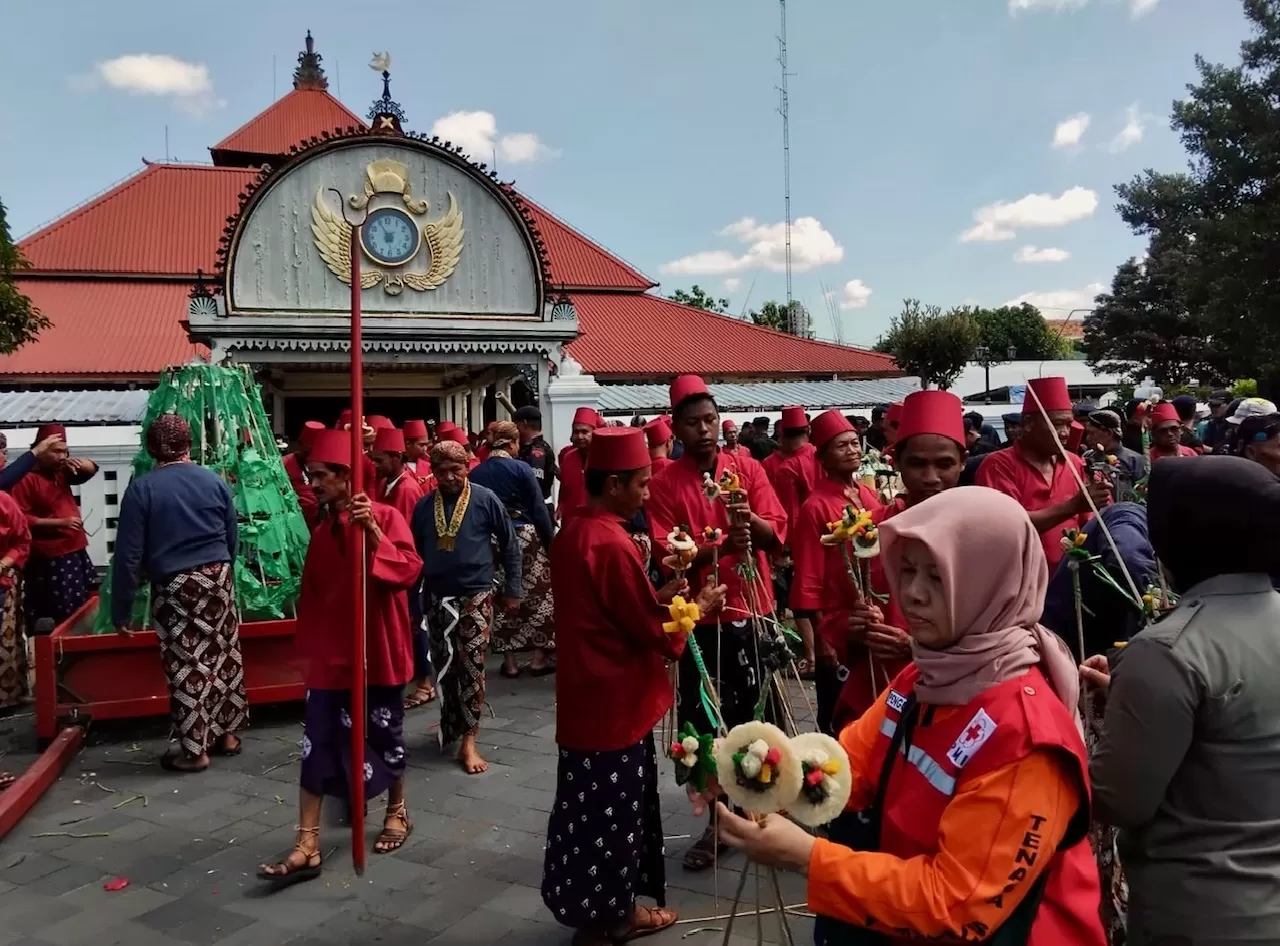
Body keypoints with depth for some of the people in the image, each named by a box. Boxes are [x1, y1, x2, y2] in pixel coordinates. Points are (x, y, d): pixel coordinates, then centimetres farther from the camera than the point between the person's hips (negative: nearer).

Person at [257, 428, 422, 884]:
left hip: (378, 653, -4)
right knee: (316, 745, 1)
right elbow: (311, 595, 12)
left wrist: (373, 533, -33)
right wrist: (310, 645, 12)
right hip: (331, 655, 5)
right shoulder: (321, 532, 7)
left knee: (384, 734, 12)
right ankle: (307, 846, 6)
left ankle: (398, 813, 35)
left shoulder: (386, 517, -11)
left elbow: (408, 571, -24)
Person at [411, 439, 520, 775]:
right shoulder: (424, 506, 2)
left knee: (471, 666, -5)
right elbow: (415, 553, 11)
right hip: (437, 598, 4)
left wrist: (512, 589, 0)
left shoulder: (485, 499, -8)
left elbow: (509, 545, -1)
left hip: (475, 596, -4)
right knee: (443, 667, 12)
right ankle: (450, 724, 31)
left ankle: (468, 741, 0)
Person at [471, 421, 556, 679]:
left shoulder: (475, 474, 2)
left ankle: (509, 660, 13)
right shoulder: (521, 469, -9)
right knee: (537, 595, 8)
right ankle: (539, 656, 12)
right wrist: (550, 542, -3)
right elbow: (538, 509, -9)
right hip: (525, 537, -3)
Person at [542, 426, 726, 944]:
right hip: (616, 701, -9)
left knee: (592, 806, 19)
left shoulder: (572, 533, 6)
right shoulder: (612, 544, -24)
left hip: (588, 694, 9)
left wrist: (657, 597, 8)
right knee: (611, 811, 6)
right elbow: (654, 634, -18)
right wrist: (696, 608, -3)